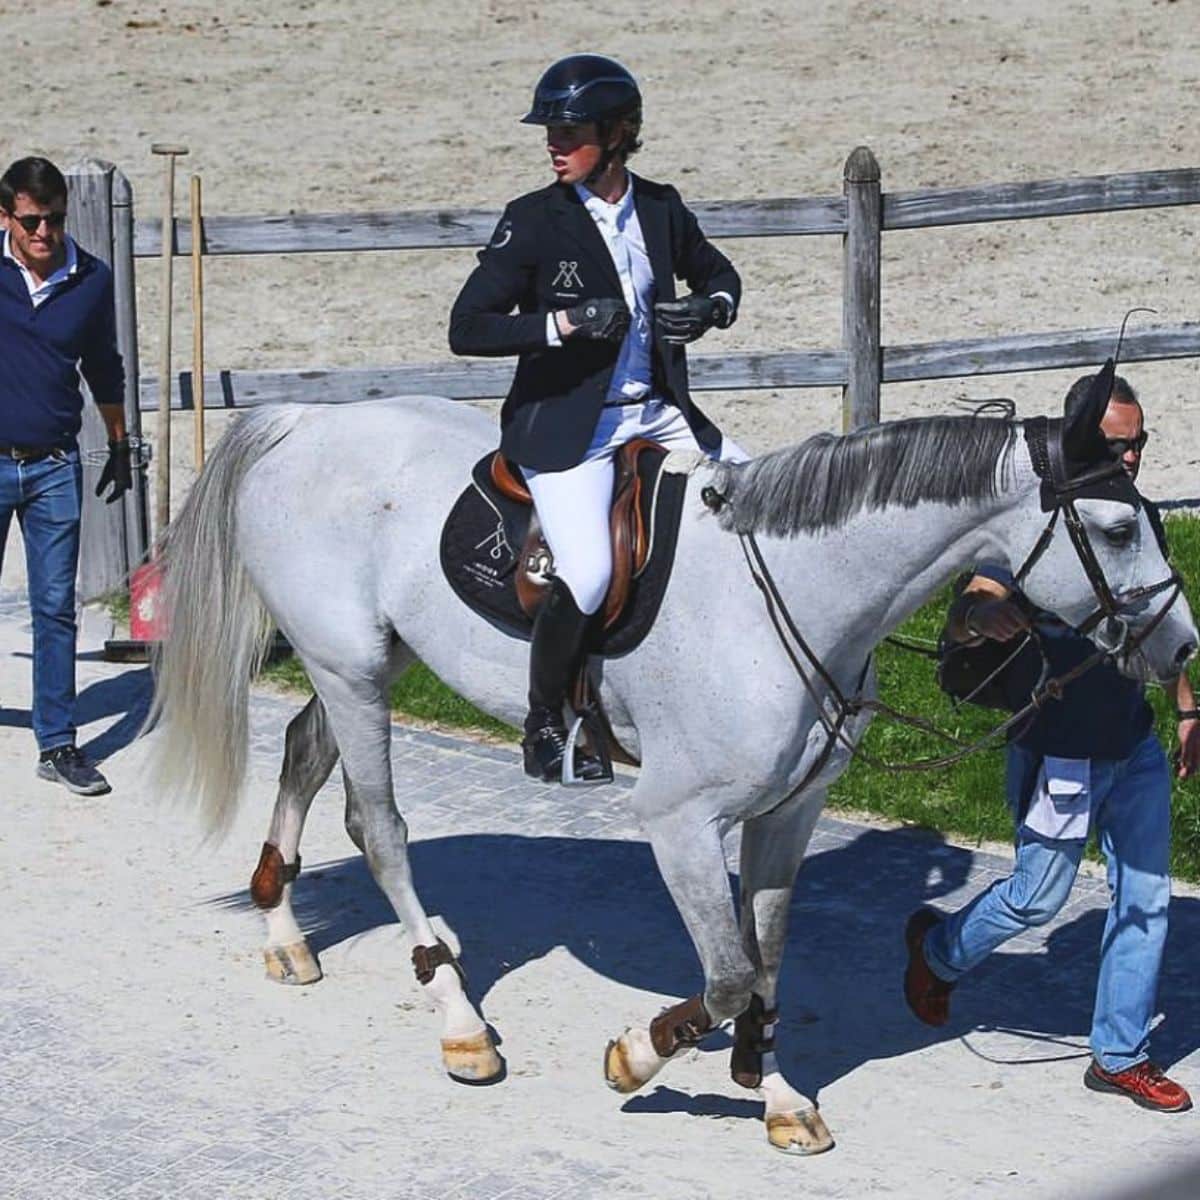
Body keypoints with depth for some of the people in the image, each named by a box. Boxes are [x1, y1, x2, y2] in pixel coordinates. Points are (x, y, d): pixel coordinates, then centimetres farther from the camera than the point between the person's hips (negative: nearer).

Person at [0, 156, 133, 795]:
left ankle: (57, 745, 8)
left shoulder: (92, 280, 1)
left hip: (54, 466, 1)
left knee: (55, 609, 3)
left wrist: (119, 444, 21)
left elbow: (103, 367, 15)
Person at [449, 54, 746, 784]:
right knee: (588, 575, -22)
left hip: (657, 412, 6)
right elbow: (467, 327, -11)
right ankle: (544, 725, -1)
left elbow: (718, 273, 23)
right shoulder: (534, 220, -8)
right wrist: (564, 323, -22)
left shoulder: (659, 209, 4)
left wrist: (710, 307, -1)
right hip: (566, 425, -5)